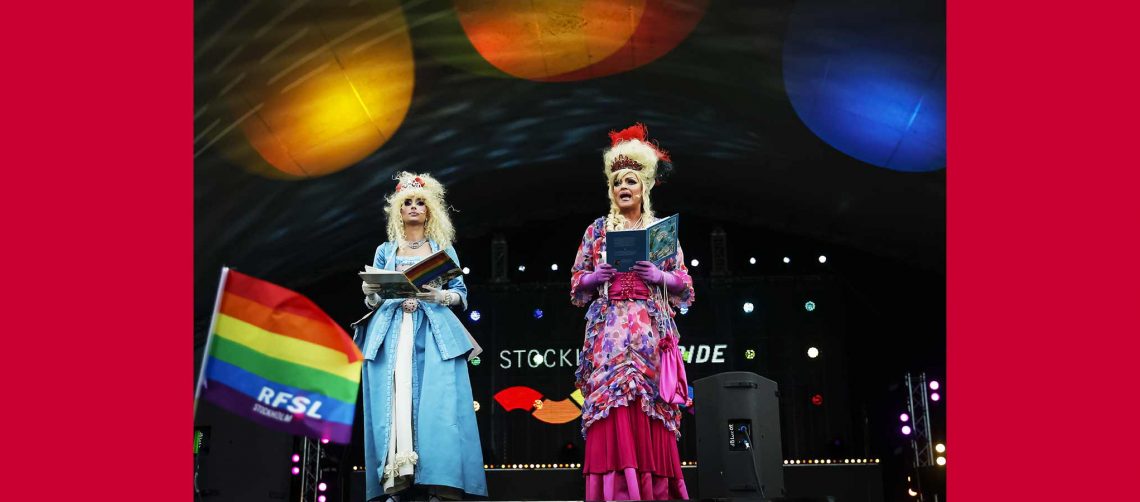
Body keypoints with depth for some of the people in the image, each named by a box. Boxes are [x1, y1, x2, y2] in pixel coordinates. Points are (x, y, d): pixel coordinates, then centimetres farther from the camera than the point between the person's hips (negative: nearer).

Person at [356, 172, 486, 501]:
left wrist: (439, 296, -11)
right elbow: (373, 302, 16)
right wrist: (370, 294, -7)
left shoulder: (443, 249, 16)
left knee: (435, 403, -15)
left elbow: (461, 294, 10)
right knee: (393, 402, -11)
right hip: (391, 334, 1)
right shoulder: (385, 251, 19)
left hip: (433, 333, -1)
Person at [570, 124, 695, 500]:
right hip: (609, 328, 0)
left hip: (650, 329, 0)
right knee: (610, 400, -12)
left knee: (650, 403, -6)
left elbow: (684, 284, 9)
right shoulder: (597, 229, 13)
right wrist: (596, 276, -8)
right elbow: (577, 285, 12)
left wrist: (658, 276, -10)